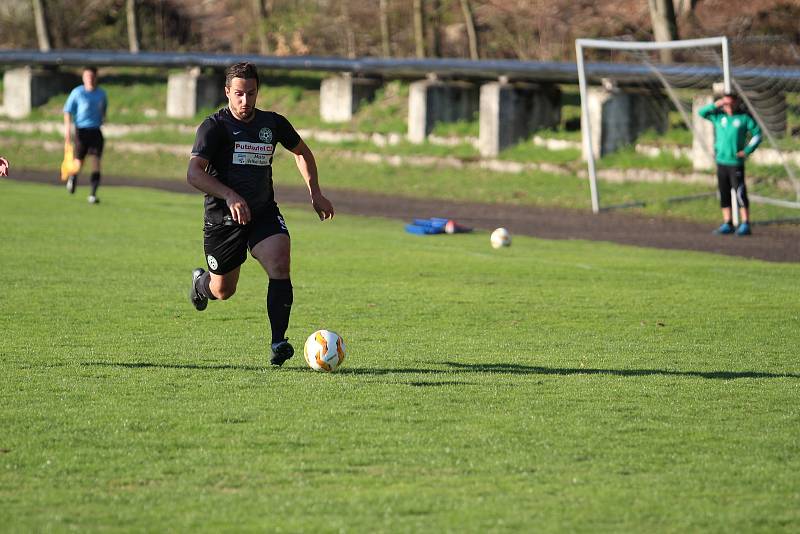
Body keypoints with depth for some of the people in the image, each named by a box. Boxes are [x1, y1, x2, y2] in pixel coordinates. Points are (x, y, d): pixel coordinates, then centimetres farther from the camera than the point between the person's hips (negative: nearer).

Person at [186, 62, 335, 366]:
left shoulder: (273, 124, 3)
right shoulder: (214, 127, -11)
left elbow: (301, 152, 22)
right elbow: (194, 173, -23)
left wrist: (315, 193, 12)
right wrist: (229, 196, -37)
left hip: (264, 214, 2)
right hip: (222, 217, -2)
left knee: (279, 265, -24)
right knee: (223, 291, 11)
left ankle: (278, 344, -23)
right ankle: (201, 282, 49)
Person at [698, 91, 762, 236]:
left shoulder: (744, 117, -2)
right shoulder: (718, 116, 8)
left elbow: (757, 134, 2)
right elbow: (701, 112, 7)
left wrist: (747, 151, -7)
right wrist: (716, 105, -6)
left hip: (736, 163, -5)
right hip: (721, 161, 5)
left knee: (740, 194, -10)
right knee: (724, 195, 8)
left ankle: (745, 225, -9)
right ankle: (727, 224, 15)